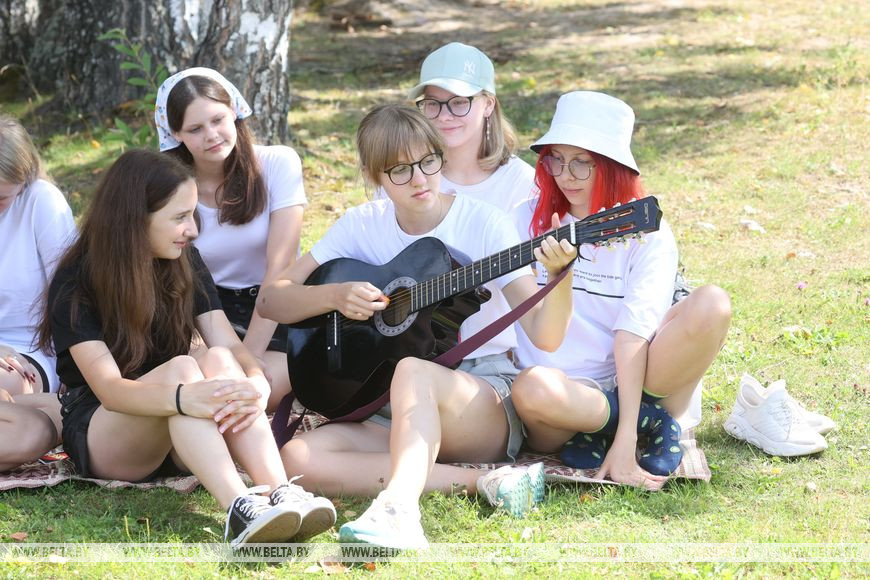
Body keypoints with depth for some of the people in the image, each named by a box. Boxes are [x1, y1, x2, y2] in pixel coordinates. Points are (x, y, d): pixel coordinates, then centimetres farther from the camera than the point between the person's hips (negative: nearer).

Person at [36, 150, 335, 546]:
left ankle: (281, 493, -46)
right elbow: (107, 387, -28)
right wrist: (184, 398, -48)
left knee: (219, 361, -27)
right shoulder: (74, 285, -14)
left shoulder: (186, 265, 3)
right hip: (101, 435, -4)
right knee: (180, 367, -33)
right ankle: (239, 510, -54)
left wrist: (256, 383, -33)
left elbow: (230, 345, -8)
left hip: (178, 442, 4)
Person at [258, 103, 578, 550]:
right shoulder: (363, 226, 5)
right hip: (394, 417, 4)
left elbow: (544, 336, -13)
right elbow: (271, 300, 7)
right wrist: (335, 295, -13)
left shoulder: (482, 223, -5)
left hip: (487, 403, -4)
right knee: (298, 456, -24)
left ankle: (398, 508, -60)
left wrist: (559, 276, -34)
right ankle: (483, 481, -27)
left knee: (412, 369, -37)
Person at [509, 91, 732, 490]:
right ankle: (649, 423, -13)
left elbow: (633, 333, -15)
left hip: (632, 387, 0)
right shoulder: (528, 220, 5)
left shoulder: (647, 233, -1)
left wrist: (625, 442, -24)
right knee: (532, 388, -38)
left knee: (711, 305, -24)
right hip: (562, 397, 0)